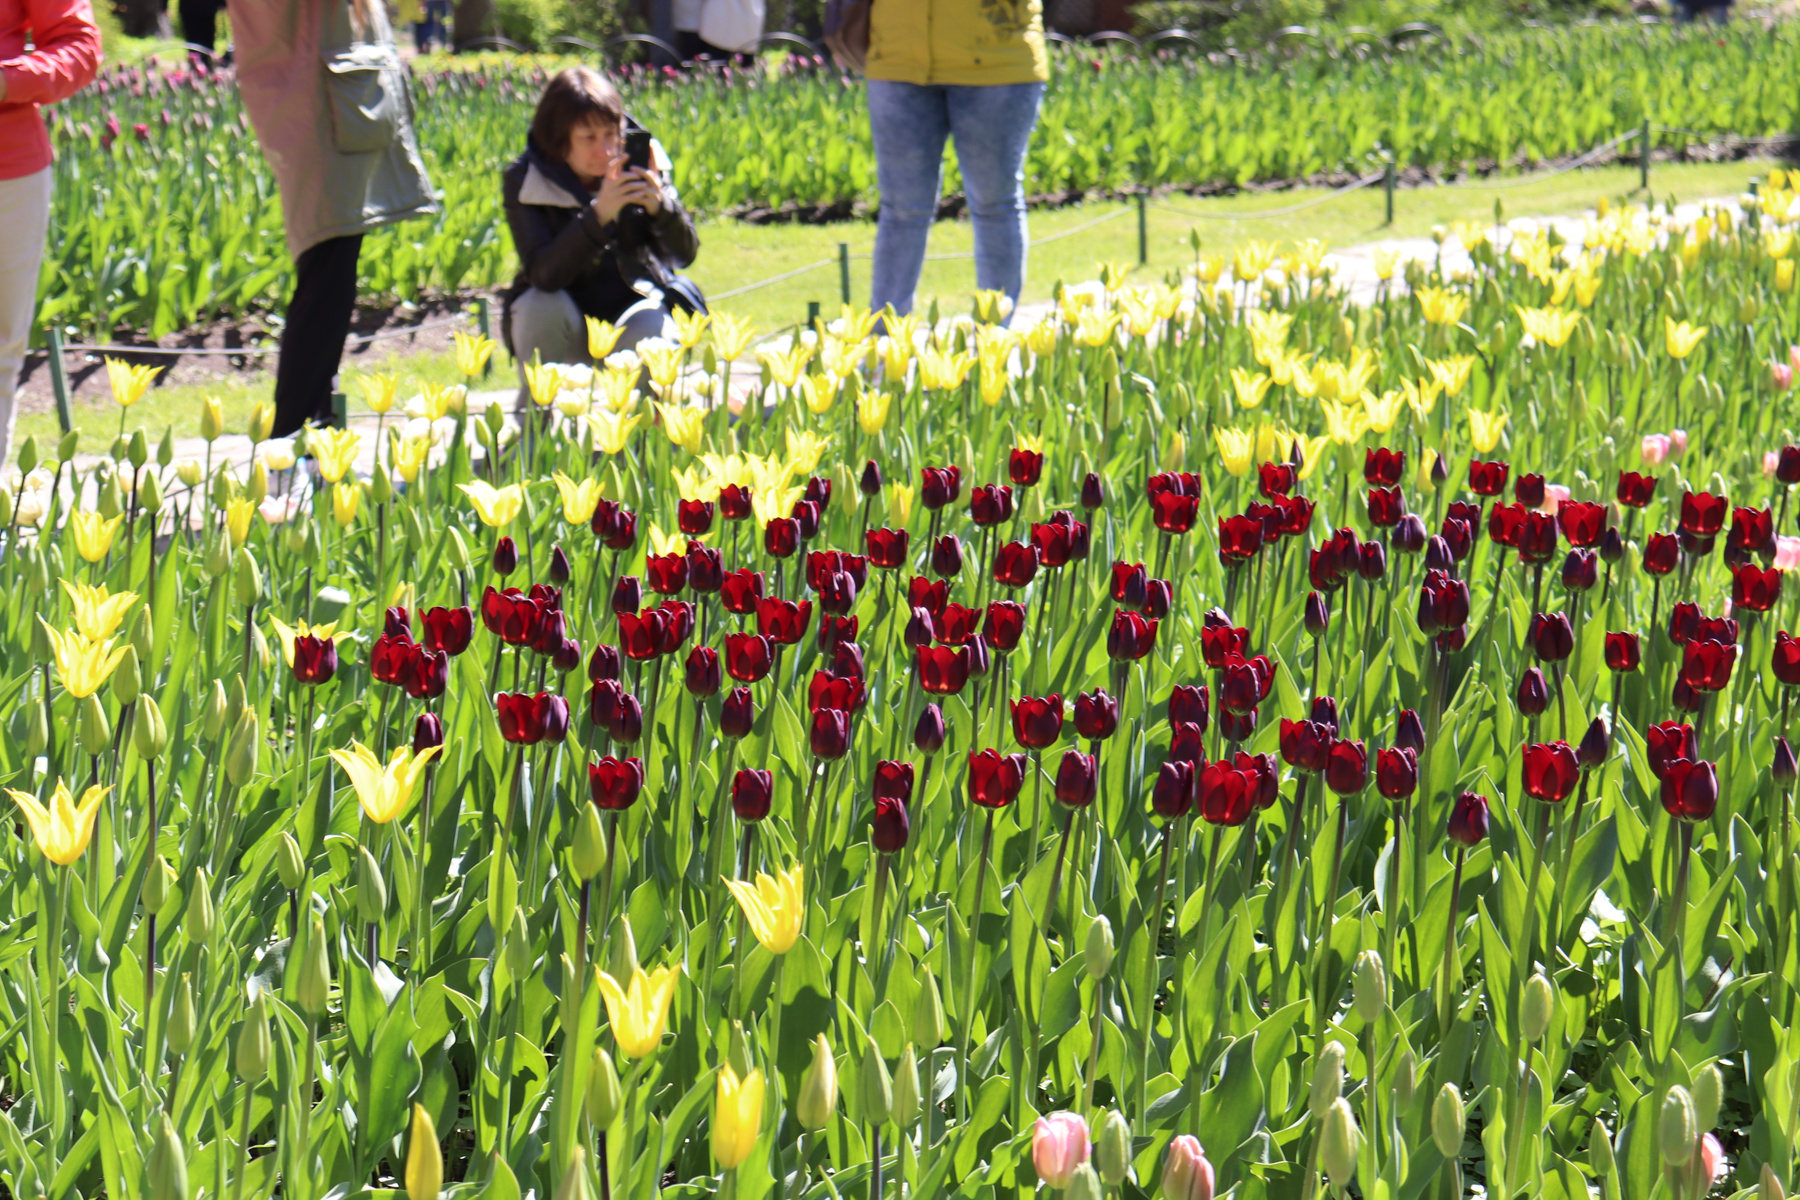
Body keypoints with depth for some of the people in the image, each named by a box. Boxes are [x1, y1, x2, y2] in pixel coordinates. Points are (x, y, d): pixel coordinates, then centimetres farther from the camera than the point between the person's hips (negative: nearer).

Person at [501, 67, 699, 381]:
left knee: (651, 331, -32)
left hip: (634, 302, 0)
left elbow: (685, 253, -15)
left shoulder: (637, 163, -11)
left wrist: (660, 205, -37)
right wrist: (598, 214, -43)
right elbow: (543, 273, -29)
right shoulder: (523, 179, -16)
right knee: (540, 307, -32)